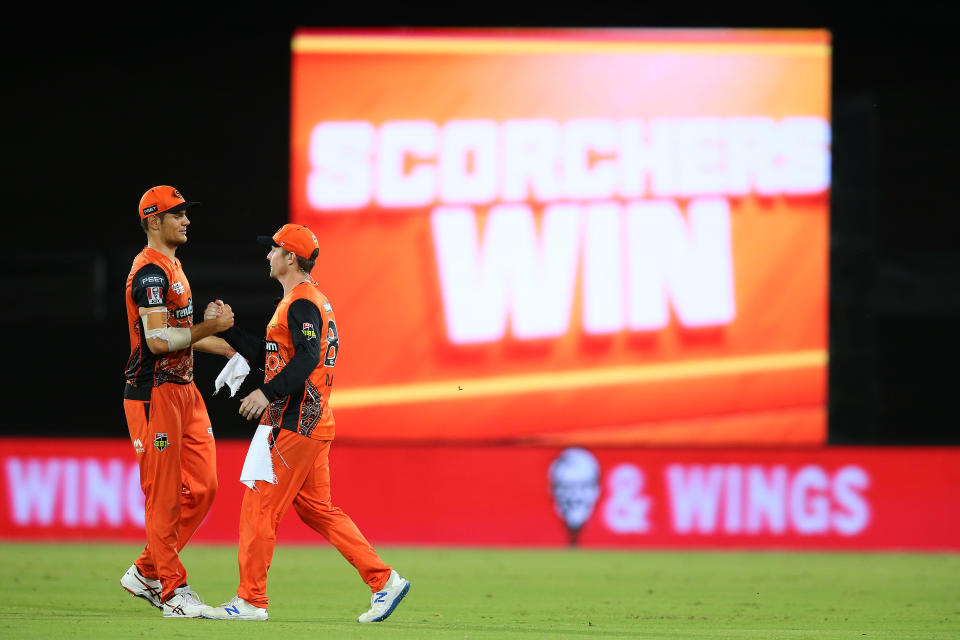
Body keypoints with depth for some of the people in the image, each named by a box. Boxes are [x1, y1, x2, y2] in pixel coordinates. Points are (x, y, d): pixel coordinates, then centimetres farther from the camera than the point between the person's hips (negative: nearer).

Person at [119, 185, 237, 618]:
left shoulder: (172, 267, 19)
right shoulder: (151, 271, -14)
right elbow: (158, 340, -23)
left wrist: (227, 348, 26)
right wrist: (210, 327, -21)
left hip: (184, 388, 10)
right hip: (154, 393, -10)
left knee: (202, 488, 8)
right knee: (164, 496, -5)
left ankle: (146, 574, 18)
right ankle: (173, 590, 0)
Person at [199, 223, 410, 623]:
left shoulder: (301, 303, -12)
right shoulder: (309, 300, 21)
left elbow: (307, 358, -26)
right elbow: (268, 355, 25)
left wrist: (268, 393, -32)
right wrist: (226, 329, 19)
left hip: (296, 425, -11)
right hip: (311, 424, 11)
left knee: (260, 505, -7)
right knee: (318, 510, 12)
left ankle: (250, 601, -5)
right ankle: (384, 580, 9)